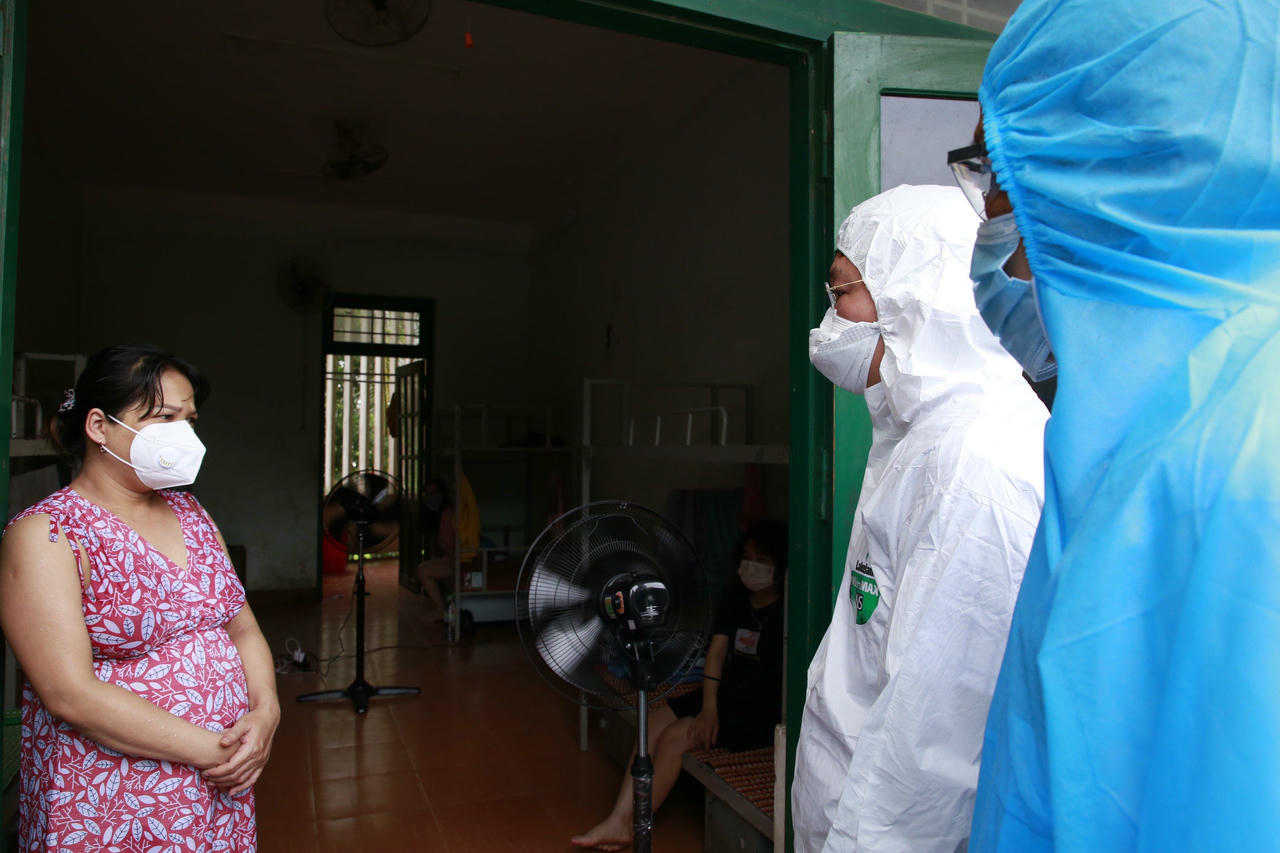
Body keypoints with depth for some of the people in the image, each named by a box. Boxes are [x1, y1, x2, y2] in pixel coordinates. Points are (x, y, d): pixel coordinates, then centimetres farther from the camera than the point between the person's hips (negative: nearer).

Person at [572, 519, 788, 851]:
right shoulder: (735, 598, 6)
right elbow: (717, 651, 1)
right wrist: (708, 708, -7)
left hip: (761, 710, -8)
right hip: (726, 693, 8)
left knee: (674, 737, -19)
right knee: (654, 721, -8)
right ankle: (618, 821, -11)